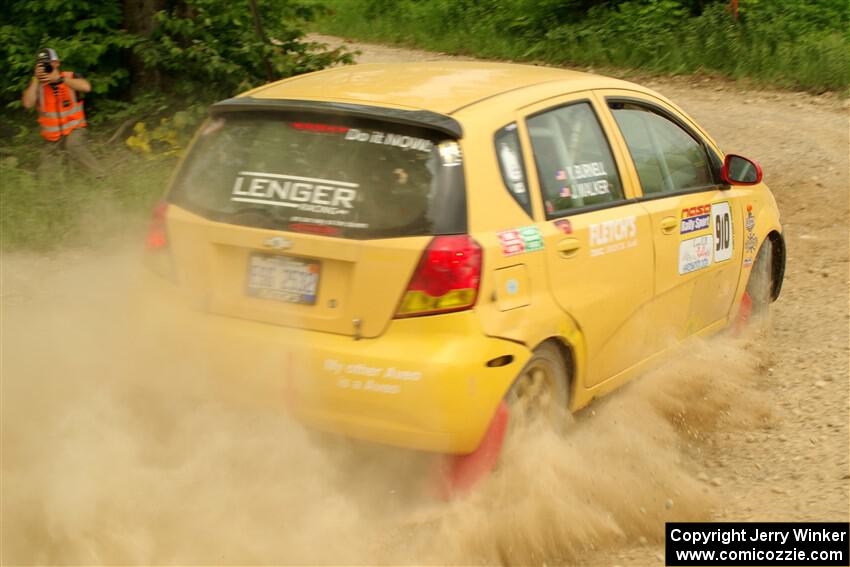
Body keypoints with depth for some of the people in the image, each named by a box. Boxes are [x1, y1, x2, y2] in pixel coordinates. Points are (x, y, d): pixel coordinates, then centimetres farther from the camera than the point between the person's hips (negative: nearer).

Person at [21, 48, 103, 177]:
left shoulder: (69, 76, -11)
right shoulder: (36, 83, -6)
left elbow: (86, 87, -31)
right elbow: (27, 104, -22)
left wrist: (59, 79, -36)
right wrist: (37, 79, -26)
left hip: (73, 127, -4)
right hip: (52, 135, 4)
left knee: (74, 145, -33)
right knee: (44, 171, 13)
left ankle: (101, 176, -23)